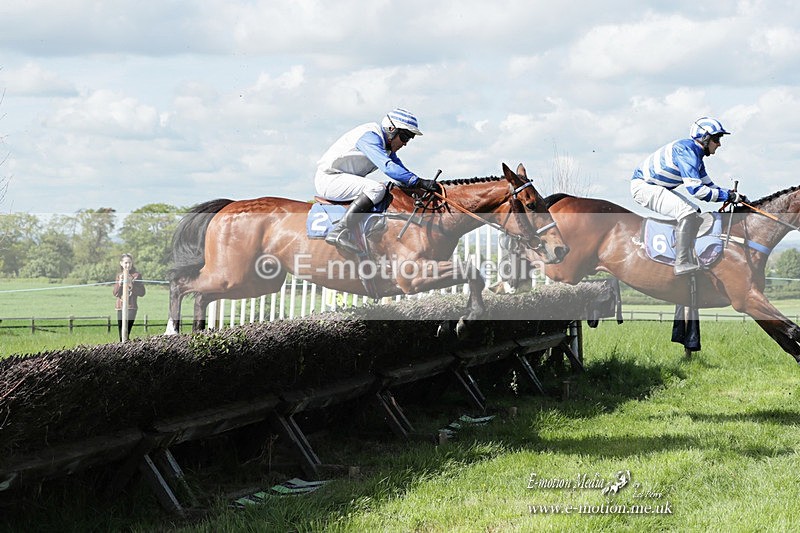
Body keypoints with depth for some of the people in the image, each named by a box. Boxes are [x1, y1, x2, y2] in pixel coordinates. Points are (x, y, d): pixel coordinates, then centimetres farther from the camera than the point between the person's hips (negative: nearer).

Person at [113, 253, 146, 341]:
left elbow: (142, 292, -4)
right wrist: (119, 283, -8)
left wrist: (131, 285, -16)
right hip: (120, 308, 5)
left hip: (131, 308, -5)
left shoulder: (136, 275, 0)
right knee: (121, 336, 6)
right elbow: (115, 293, 7)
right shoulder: (119, 275, 14)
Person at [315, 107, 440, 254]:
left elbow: (399, 169, 17)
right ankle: (340, 232, -37)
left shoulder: (387, 144, 12)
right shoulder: (370, 137, -20)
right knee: (377, 189, -29)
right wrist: (419, 182, -36)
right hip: (328, 178, -11)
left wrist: (424, 186, 3)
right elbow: (388, 167, -32)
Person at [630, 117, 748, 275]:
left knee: (696, 214, 12)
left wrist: (732, 194, 2)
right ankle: (683, 264, -24)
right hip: (644, 186, -11)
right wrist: (728, 196, -23)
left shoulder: (696, 154, 10)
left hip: (659, 188, 11)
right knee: (687, 213, -26)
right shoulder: (685, 150, -23)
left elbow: (708, 185, 18)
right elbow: (696, 189, -30)